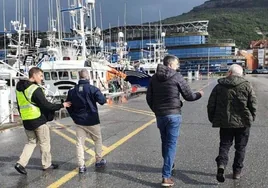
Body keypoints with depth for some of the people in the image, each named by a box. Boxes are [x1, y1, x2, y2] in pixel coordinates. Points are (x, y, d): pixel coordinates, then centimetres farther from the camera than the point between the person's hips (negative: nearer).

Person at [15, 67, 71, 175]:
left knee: (31, 142, 19)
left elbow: (20, 105, 16)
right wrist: (62, 105, -9)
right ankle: (47, 164, 19)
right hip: (38, 120, -7)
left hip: (26, 121, 7)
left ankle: (21, 163, 6)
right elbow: (46, 105, -18)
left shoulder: (19, 88, 9)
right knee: (44, 143, 8)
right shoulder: (36, 89, -18)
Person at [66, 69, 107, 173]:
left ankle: (81, 166, 5)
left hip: (79, 121, 3)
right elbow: (102, 101, -16)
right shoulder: (92, 89, -14)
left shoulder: (72, 91, 1)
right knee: (98, 140, 16)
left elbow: (68, 106, 6)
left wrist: (74, 117, 15)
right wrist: (99, 94, 5)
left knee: (80, 143, 7)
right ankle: (99, 161, 25)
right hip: (92, 121, -3)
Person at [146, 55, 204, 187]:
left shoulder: (154, 78, 7)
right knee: (171, 144, -1)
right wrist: (199, 94, 16)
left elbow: (149, 98, 8)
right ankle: (166, 176, -4)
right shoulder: (177, 77, -7)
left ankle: (169, 165, 41)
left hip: (159, 115, 5)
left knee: (165, 142, 22)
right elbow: (189, 96, -4)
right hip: (173, 115, -5)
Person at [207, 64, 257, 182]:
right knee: (240, 147, 13)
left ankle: (221, 164, -14)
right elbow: (253, 104, -3)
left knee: (224, 145, 10)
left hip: (225, 122, 1)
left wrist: (212, 119, 13)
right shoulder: (246, 86, -3)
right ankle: (237, 171, 18)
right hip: (243, 122, -1)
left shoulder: (219, 86, 1)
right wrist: (251, 118, 11)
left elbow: (211, 104, 2)